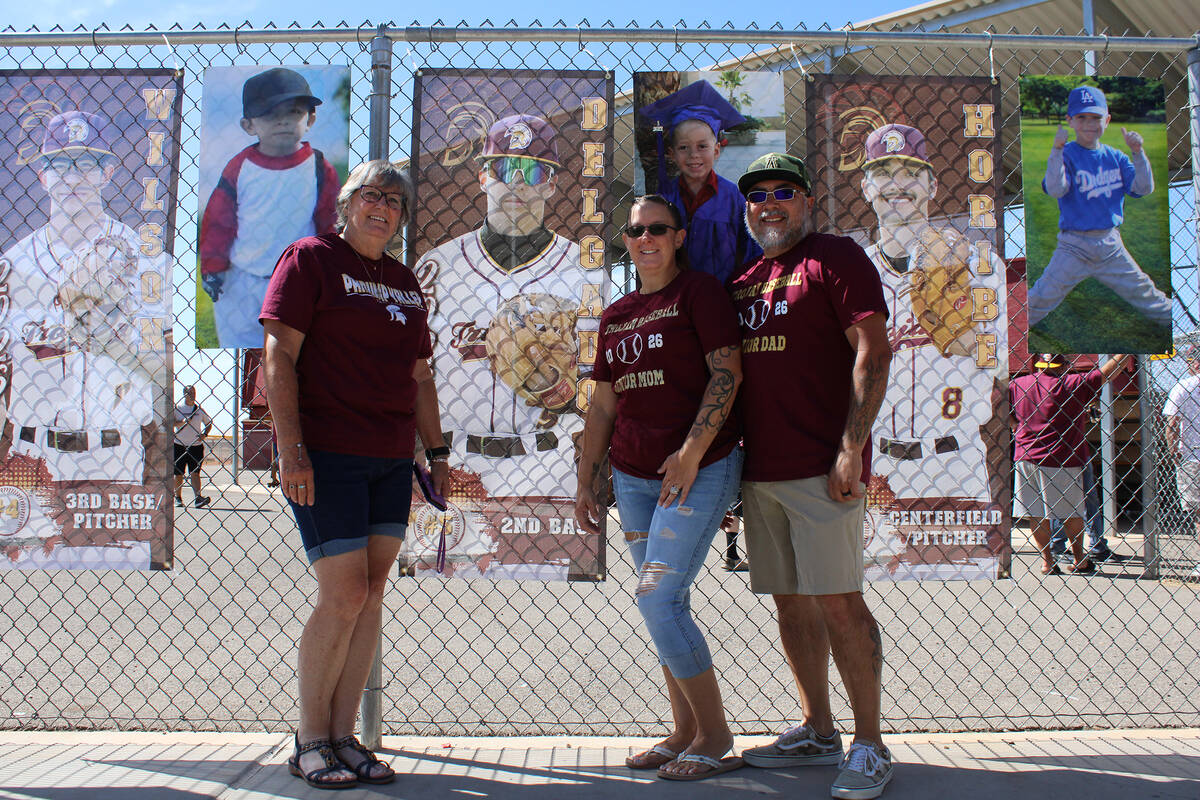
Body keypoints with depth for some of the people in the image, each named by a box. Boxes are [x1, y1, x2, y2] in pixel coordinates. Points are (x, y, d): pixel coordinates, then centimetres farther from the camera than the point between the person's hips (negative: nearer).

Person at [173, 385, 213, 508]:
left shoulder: (199, 409, 8)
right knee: (178, 474, 6)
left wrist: (204, 434, -1)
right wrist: (182, 422, -24)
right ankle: (178, 498, 20)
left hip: (196, 446, 1)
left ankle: (198, 498, -16)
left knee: (195, 473, -6)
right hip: (179, 446, -1)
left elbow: (209, 423, 17)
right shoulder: (177, 408, 2)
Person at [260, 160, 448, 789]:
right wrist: (290, 448, -17)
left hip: (391, 460, 7)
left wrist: (436, 452, 15)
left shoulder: (405, 283, 18)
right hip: (325, 454, -6)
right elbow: (279, 354, -9)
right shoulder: (311, 258, 0)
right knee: (344, 594, -8)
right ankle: (309, 741, 8)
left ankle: (343, 736, 15)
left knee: (372, 594, 5)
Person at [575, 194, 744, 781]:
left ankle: (715, 736, 4)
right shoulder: (615, 315, 15)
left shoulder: (699, 292, -3)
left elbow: (727, 373, -12)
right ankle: (685, 733, 22)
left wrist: (691, 452, -20)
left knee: (657, 600, -11)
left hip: (700, 470, -6)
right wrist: (586, 481, 14)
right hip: (633, 478, 7)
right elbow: (603, 406, 18)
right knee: (666, 605, 10)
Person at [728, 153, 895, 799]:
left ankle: (869, 746, 5)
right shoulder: (741, 279, 18)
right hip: (760, 471, 7)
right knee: (790, 603, 11)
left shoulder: (836, 257, -2)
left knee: (838, 603, -6)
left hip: (822, 468, -7)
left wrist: (851, 450, -18)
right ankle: (818, 733, 23)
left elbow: (872, 353, -10)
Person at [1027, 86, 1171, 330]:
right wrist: (1057, 150, -36)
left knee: (1143, 292, 14)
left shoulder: (1115, 157, 5)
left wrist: (1138, 153, -14)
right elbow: (1055, 189, -26)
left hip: (1111, 245, 4)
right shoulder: (1067, 154, -9)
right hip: (1074, 246, -4)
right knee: (1041, 299, -6)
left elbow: (1143, 188, -2)